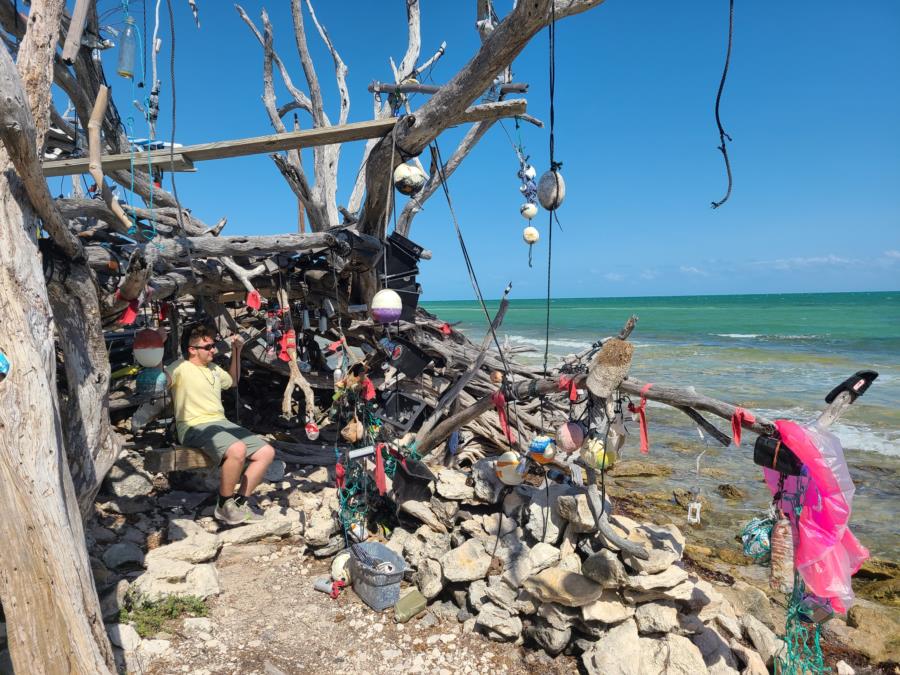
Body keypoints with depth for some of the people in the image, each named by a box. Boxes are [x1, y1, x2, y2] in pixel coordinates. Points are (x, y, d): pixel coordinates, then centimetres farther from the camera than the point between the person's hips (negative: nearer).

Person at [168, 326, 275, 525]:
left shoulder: (214, 369, 22)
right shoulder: (181, 367, -4)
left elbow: (233, 381, 41)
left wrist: (236, 352, 31)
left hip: (221, 423, 9)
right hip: (195, 427, -9)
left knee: (266, 452, -4)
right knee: (237, 449, -35)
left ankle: (239, 503, 1)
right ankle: (224, 505, -13)